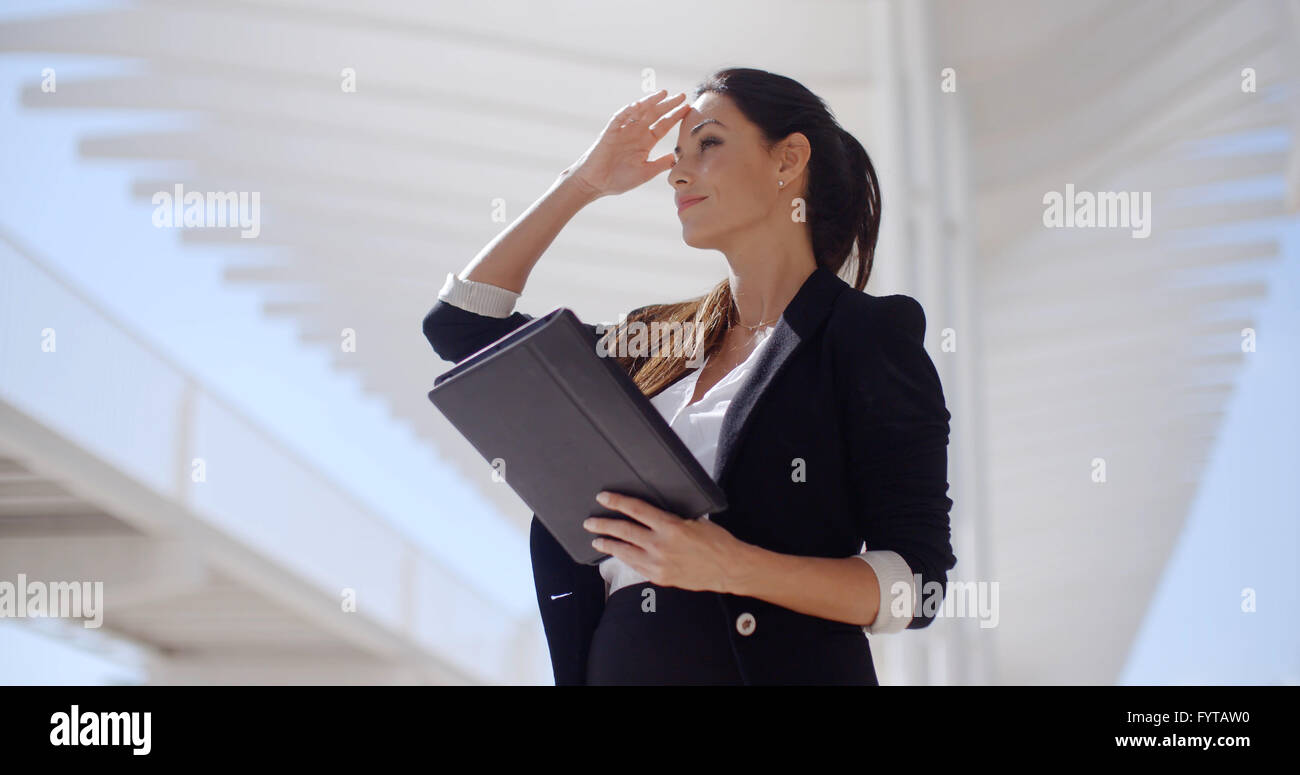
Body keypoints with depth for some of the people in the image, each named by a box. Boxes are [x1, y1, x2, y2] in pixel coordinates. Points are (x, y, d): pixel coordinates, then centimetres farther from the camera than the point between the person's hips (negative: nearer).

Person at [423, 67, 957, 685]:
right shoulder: (658, 341, 14)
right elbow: (461, 321, 21)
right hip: (611, 665, 6)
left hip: (777, 664, -6)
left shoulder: (867, 333, -2)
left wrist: (733, 568, -23)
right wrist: (582, 183, 17)